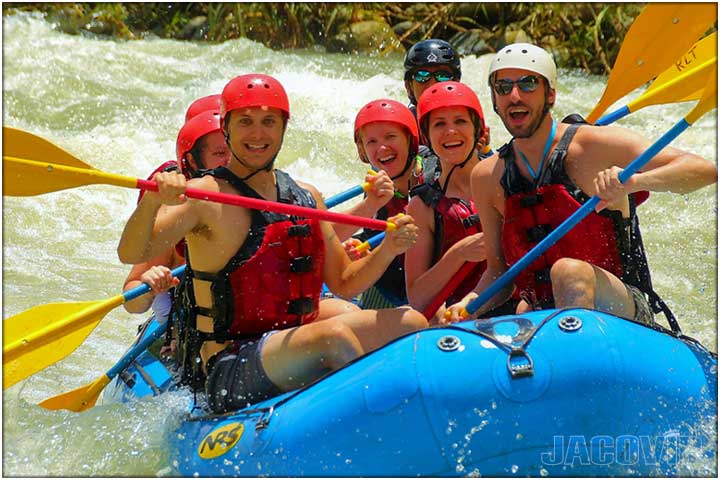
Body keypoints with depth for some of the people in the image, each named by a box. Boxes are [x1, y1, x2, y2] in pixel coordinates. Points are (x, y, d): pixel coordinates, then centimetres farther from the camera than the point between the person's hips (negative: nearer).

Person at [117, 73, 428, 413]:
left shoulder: (306, 197, 13)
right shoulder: (205, 195, -7)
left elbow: (344, 283, 19)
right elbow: (130, 254, -20)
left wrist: (387, 250, 0)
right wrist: (152, 201, -39)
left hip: (296, 347, 7)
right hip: (229, 374, -7)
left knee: (410, 322, -5)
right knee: (335, 336, -30)